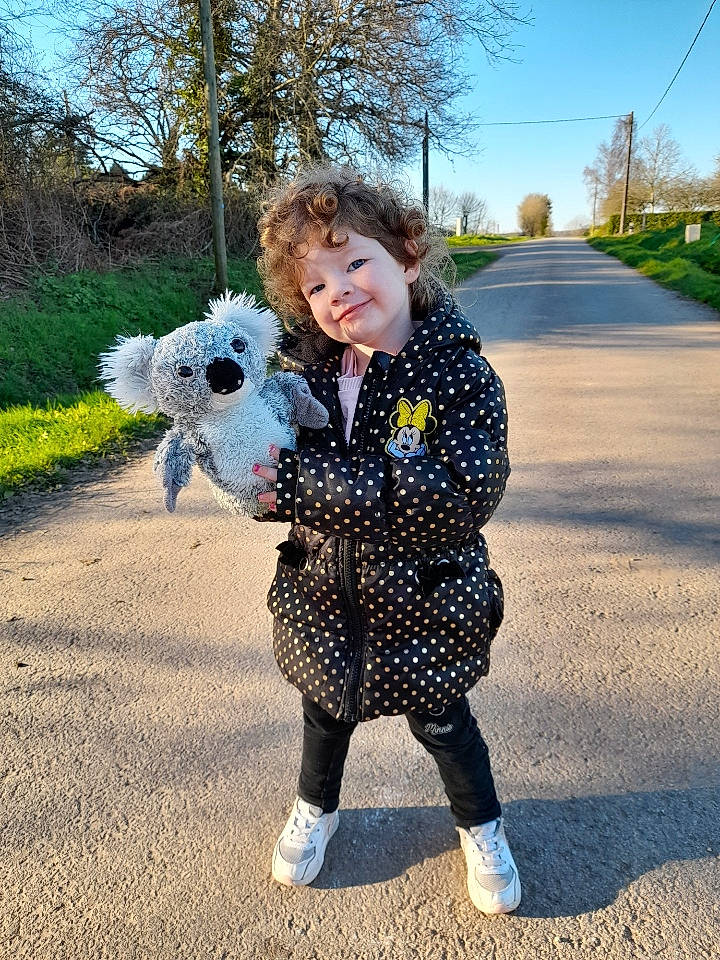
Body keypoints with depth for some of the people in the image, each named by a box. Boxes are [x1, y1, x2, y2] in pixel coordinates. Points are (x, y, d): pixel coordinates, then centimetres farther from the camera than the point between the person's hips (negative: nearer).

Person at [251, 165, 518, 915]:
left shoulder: (460, 373, -21)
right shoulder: (303, 369, -9)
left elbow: (468, 493, -34)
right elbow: (274, 482, 0)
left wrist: (310, 482, -36)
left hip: (425, 606, -3)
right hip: (323, 599, 4)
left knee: (441, 723, 20)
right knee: (325, 711, 26)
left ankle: (480, 825, 51)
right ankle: (316, 807, 57)